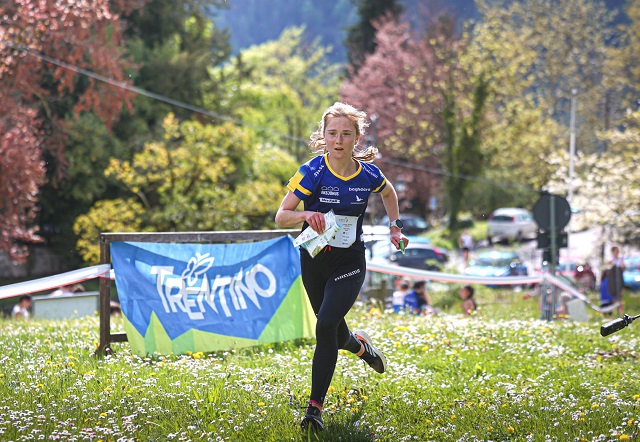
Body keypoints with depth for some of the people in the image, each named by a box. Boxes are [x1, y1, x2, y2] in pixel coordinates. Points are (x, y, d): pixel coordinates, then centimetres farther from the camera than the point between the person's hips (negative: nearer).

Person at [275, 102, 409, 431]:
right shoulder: (313, 172, -16)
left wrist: (395, 228, 12)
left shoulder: (368, 175, -9)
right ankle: (360, 345, 53)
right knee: (335, 335, 14)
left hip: (349, 263, -1)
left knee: (326, 326, -20)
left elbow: (388, 193, 16)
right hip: (314, 261, 1)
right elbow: (281, 217, -19)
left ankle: (315, 406, -13)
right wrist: (306, 215, -38)